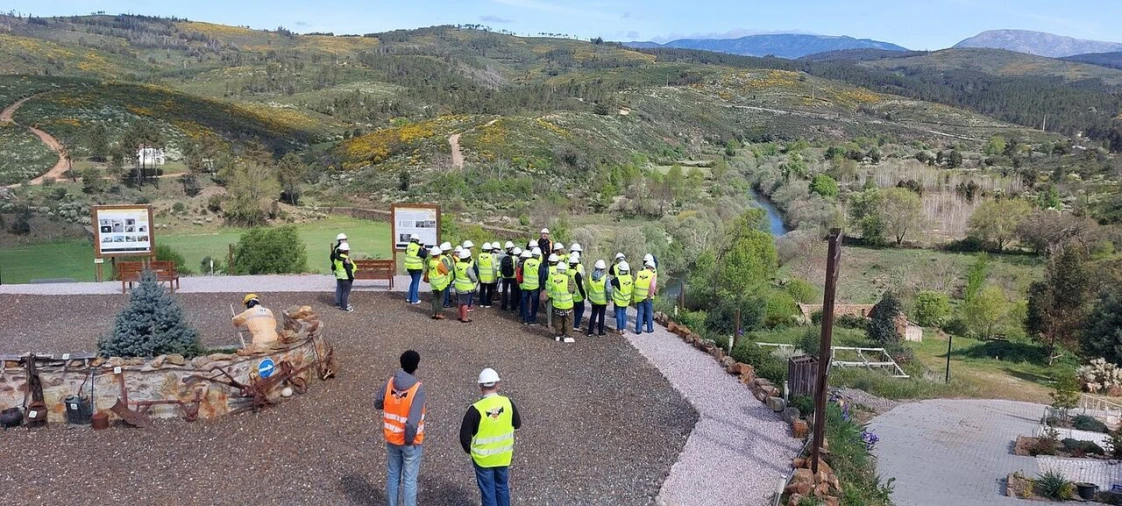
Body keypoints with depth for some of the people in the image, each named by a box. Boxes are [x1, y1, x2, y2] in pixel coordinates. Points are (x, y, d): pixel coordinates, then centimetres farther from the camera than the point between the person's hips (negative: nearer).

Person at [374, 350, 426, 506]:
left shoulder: (390, 383, -9)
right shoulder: (418, 388, -24)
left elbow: (378, 404, 8)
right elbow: (413, 421, -29)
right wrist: (409, 439, -15)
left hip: (392, 439, 5)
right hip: (410, 442, -5)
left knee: (392, 476, 21)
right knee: (409, 480, 10)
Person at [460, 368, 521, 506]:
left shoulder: (476, 409, -24)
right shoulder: (508, 403, -14)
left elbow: (464, 435, -16)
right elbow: (517, 424, 2)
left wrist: (468, 449, 3)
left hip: (483, 458, -3)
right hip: (503, 456, 3)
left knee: (488, 490, 13)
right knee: (502, 486, 23)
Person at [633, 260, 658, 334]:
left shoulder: (638, 274, 4)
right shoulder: (653, 275, -6)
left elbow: (634, 284, 4)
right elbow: (653, 286, -18)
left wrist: (633, 294, 12)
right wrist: (650, 295, -9)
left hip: (638, 297, 3)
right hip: (648, 298, -3)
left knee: (640, 313, 10)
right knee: (649, 313, 12)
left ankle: (638, 329, 8)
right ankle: (650, 328, 20)